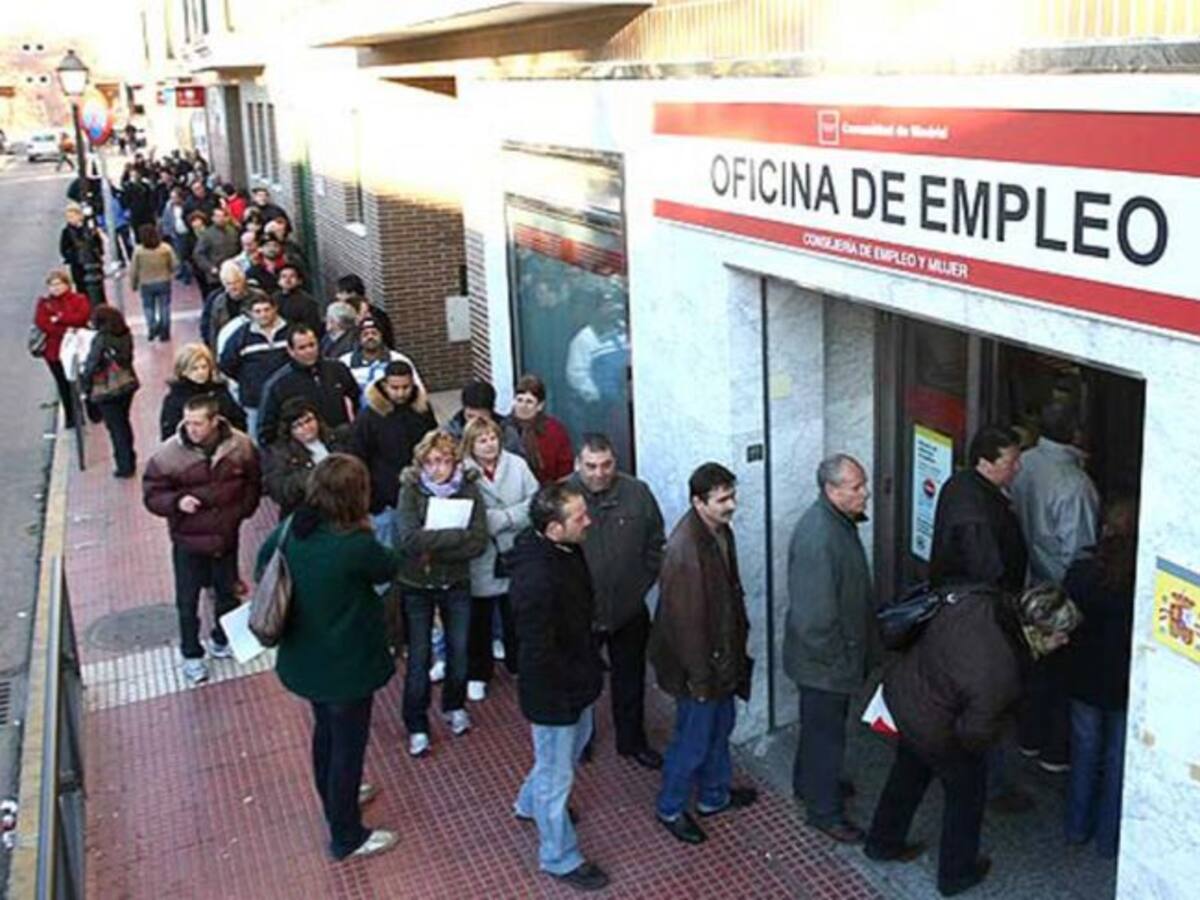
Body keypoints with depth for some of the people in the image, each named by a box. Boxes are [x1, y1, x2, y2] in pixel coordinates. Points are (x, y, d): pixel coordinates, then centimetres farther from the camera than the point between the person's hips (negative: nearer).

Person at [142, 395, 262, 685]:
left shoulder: (241, 446, -12)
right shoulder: (168, 454, -19)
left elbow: (253, 482, 6)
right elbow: (152, 493, -9)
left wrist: (243, 510, -3)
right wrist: (176, 502, -27)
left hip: (227, 536, 2)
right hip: (188, 540, -2)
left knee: (228, 593, 21)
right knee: (188, 601, 9)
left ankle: (222, 639, 45)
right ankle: (191, 655, 29)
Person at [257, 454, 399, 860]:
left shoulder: (290, 529, -9)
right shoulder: (356, 545, -30)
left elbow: (263, 558, 10)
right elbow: (388, 567, -10)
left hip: (303, 658, 7)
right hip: (346, 666, -7)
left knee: (325, 729, 29)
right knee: (349, 744, 12)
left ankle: (335, 797, 53)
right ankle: (347, 838, 29)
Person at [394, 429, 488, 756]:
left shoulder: (468, 490, -8)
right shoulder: (410, 491, -13)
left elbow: (479, 542, -16)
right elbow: (410, 538, -28)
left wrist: (434, 548, -22)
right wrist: (459, 536, -27)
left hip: (456, 584, 2)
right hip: (416, 586, -2)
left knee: (458, 650, 16)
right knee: (418, 657, 6)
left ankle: (454, 706, 41)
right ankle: (416, 726, 21)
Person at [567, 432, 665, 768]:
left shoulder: (637, 493, -9)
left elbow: (656, 545, 3)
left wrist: (642, 586, 0)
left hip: (629, 611, 2)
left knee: (630, 679, 18)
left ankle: (633, 740, 37)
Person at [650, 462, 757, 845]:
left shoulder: (721, 530, -2)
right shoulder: (684, 550, -31)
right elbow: (683, 620, -26)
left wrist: (740, 637, 18)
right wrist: (699, 676, -20)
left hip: (723, 652, 9)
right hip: (698, 662, -9)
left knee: (721, 725, 24)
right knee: (693, 738, 8)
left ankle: (715, 795, 44)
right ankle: (671, 808, 29)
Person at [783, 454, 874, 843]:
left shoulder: (841, 520, 0)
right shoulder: (818, 537, -32)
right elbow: (815, 612, -30)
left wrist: (861, 646, 18)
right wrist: (835, 658, -19)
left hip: (841, 651, 9)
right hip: (823, 660, -9)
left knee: (821, 723, 26)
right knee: (826, 731, 7)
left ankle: (809, 782, 45)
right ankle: (824, 810, 24)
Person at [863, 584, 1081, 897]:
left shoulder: (986, 601, -19)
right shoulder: (1000, 675, -37)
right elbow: (975, 734, -23)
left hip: (901, 687, 8)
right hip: (931, 728, -7)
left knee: (909, 770, 31)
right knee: (968, 789, 19)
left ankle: (883, 842, 53)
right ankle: (956, 873, 40)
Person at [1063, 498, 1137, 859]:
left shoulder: (1081, 571, -17)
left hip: (1084, 680, 2)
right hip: (1127, 686, -2)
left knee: (1085, 749, 21)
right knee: (1120, 759, 15)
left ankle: (1078, 827, 35)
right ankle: (1109, 838, 29)